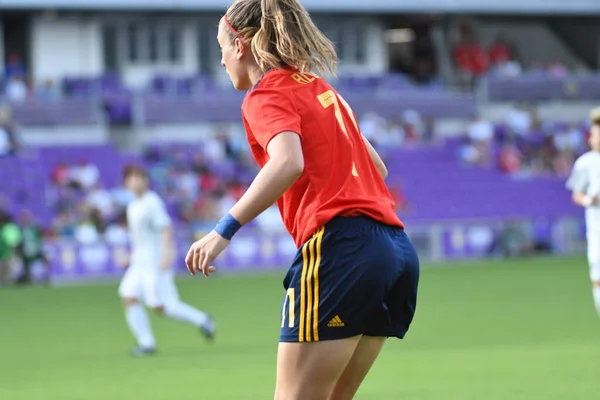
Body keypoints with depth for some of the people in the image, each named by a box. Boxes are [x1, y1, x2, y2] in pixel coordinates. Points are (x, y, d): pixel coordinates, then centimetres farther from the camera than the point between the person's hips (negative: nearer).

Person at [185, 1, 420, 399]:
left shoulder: (266, 96, -2)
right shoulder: (320, 88, 23)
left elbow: (288, 164, -22)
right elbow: (377, 167, 27)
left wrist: (224, 230, -25)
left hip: (338, 246, -8)